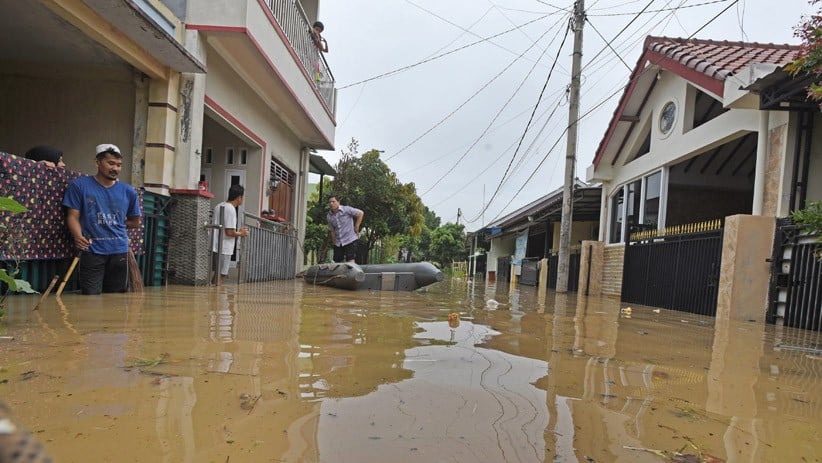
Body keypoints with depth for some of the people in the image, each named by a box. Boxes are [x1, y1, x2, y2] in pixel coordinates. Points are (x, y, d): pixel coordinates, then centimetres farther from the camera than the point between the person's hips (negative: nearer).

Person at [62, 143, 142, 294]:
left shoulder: (128, 191, 8)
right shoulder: (79, 186, 1)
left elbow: (135, 222, 19)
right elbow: (73, 216, -3)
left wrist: (114, 225, 8)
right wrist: (78, 236, -20)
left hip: (119, 251, 2)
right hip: (91, 251, -2)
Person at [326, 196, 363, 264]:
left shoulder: (346, 209, -9)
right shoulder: (329, 216, 6)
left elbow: (360, 213, -6)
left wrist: (356, 227, -7)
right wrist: (334, 241, 10)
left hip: (350, 240, -5)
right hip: (338, 243, 5)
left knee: (351, 262, -11)